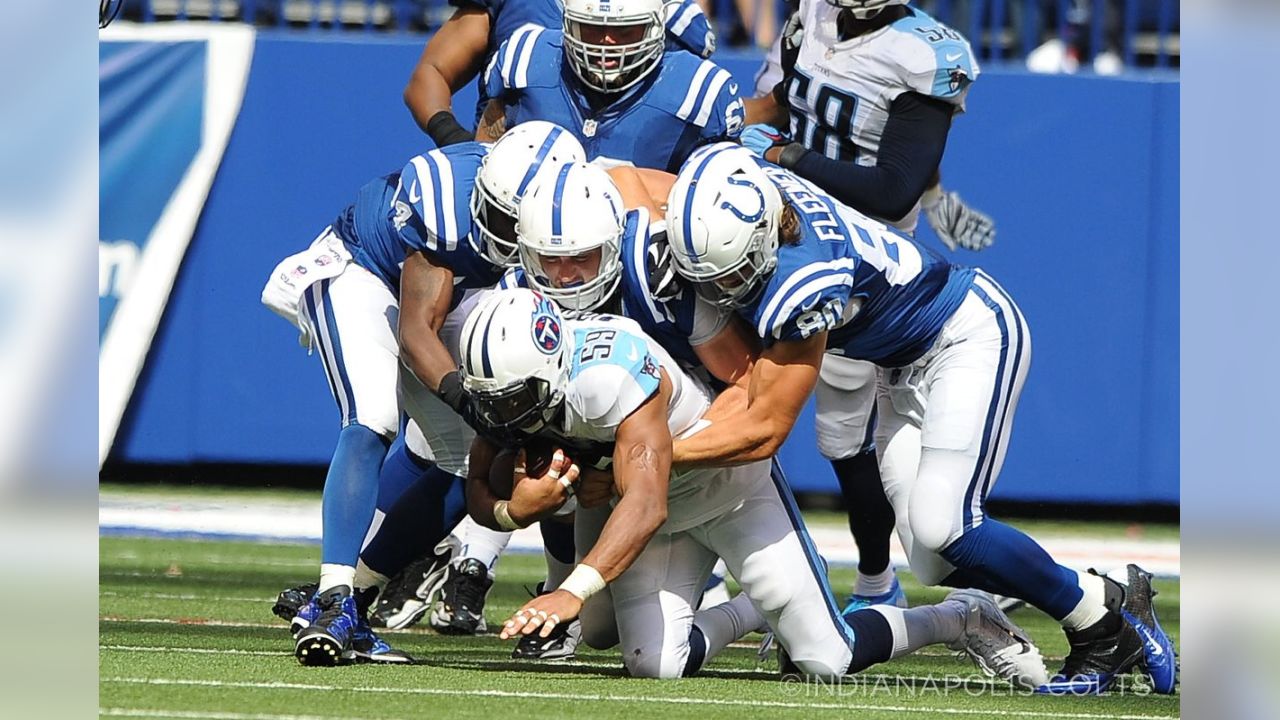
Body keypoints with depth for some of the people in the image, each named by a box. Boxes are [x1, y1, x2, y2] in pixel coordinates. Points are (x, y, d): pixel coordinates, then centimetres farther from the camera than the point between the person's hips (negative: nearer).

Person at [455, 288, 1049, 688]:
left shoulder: (609, 375, -40)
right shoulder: (503, 391, -17)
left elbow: (645, 505, -48)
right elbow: (480, 494, -6)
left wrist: (573, 592, -59)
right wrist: (512, 510, -32)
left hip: (727, 486, -7)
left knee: (829, 661, -9)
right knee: (655, 665, -10)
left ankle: (960, 620, 20)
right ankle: (755, 615, 21)